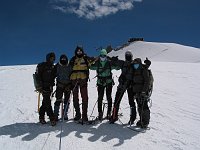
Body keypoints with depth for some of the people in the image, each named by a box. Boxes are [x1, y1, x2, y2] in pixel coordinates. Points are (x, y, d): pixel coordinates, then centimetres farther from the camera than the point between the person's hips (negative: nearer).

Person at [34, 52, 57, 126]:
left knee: (45, 102, 8)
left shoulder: (53, 67, 16)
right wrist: (40, 86, -14)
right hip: (44, 87, -6)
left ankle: (41, 117, 18)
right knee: (47, 102, -10)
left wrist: (52, 85, 13)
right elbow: (38, 76, -9)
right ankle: (52, 118, -11)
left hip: (49, 87, 6)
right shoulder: (41, 66, -4)